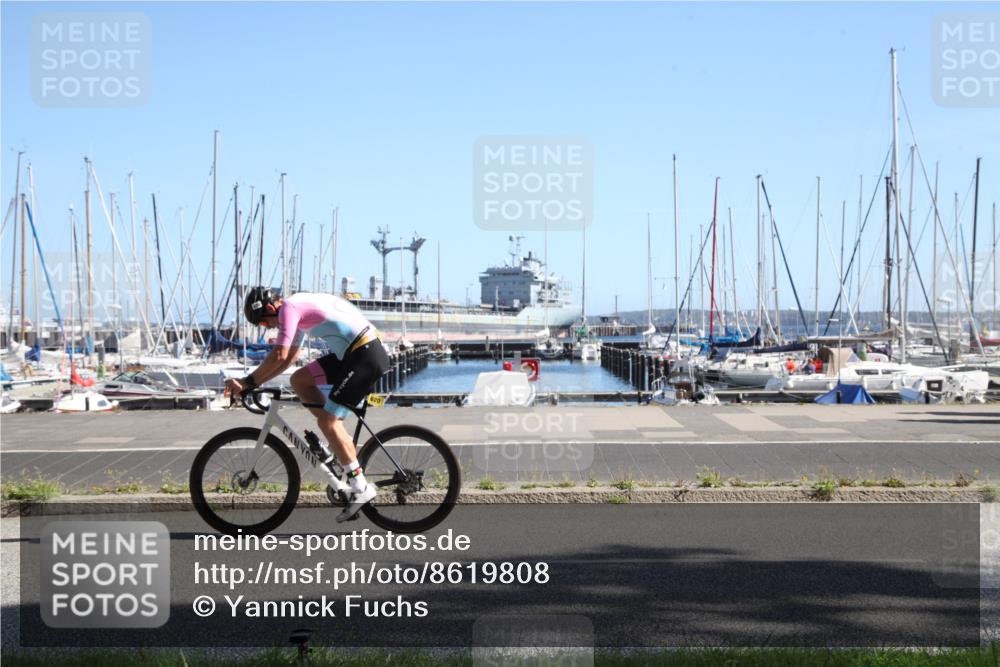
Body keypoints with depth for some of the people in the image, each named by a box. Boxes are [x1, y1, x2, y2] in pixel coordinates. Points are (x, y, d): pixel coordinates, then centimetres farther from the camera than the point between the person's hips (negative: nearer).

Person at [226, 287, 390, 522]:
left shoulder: (289, 307, -10)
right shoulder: (300, 308, 20)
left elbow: (279, 355, -18)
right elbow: (288, 358, 23)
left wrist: (248, 382, -6)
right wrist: (253, 382, 16)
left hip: (366, 356, -10)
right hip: (351, 354, 10)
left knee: (326, 421, -9)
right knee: (299, 380, 11)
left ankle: (361, 488, -6)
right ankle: (340, 439, 13)